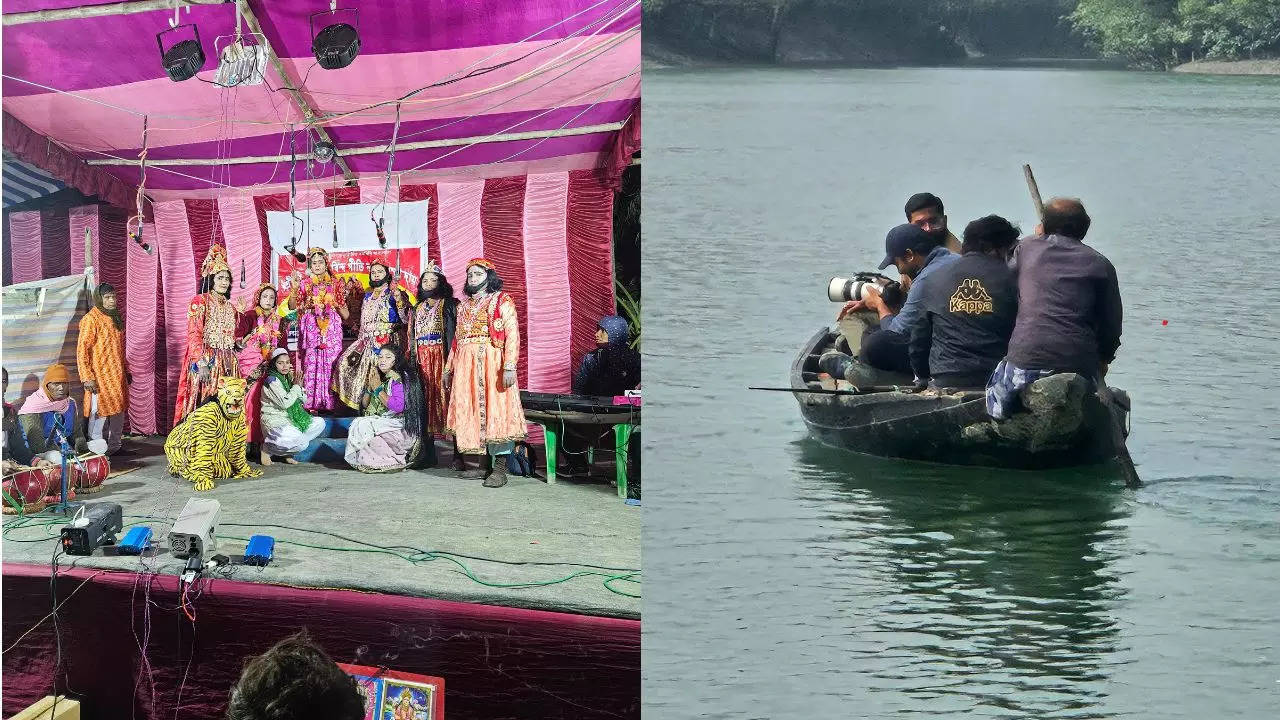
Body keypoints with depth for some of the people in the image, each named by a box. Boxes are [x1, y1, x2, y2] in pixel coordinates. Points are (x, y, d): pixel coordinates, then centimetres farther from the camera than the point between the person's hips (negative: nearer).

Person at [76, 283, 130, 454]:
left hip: (117, 375, 8)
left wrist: (126, 370, 23)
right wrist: (87, 378, -20)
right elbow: (82, 350, -15)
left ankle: (114, 446, 22)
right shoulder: (91, 319, -11)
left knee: (118, 411, 12)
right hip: (100, 376, -8)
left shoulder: (115, 318, 14)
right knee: (100, 412, -7)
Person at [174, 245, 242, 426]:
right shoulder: (199, 302, -2)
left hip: (228, 362, 6)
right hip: (205, 360, -6)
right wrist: (201, 363, -20)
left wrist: (239, 344, 7)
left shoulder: (230, 307, 18)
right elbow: (193, 335, -11)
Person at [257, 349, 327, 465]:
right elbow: (285, 403, -24)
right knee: (302, 443, -30)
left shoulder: (287, 378, 13)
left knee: (319, 423, 5)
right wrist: (296, 386, -13)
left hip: (289, 420, 9)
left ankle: (287, 453, 2)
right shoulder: (272, 380, -13)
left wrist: (299, 385, -1)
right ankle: (267, 449, -7)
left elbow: (303, 401, 15)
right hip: (275, 421, -9)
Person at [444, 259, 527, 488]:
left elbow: (512, 334, -9)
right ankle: (483, 464, 8)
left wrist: (510, 366, -20)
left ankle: (500, 469, -12)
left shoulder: (502, 301, 1)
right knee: (472, 412, 3)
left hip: (492, 363, -6)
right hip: (466, 365, 6)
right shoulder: (464, 306, 20)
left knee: (496, 410, -11)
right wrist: (449, 368, 19)